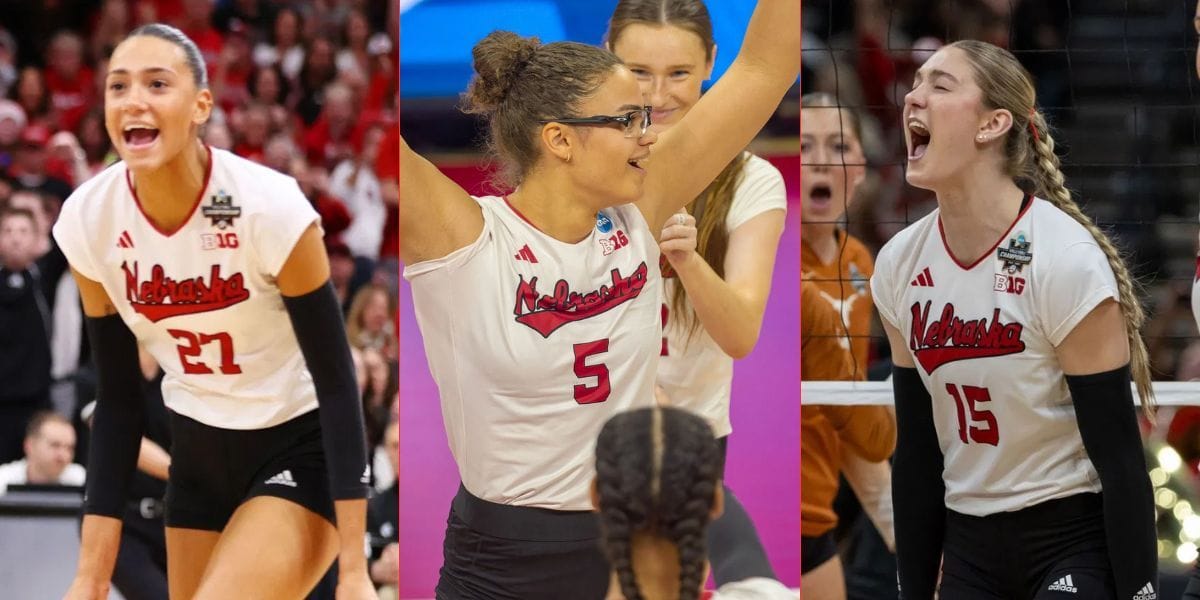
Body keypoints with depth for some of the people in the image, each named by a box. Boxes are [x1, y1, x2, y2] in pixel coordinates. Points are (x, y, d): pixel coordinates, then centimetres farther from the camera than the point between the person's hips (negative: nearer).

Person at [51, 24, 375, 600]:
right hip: (198, 451, 5)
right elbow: (117, 400, -1)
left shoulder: (270, 206, -25)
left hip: (300, 447, -5)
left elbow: (335, 380, -17)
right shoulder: (88, 220, -12)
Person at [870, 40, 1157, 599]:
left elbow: (1120, 458, -14)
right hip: (969, 547, 6)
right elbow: (916, 451, 10)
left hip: (1076, 541, -6)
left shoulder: (1064, 260, -16)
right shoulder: (899, 265, 1)